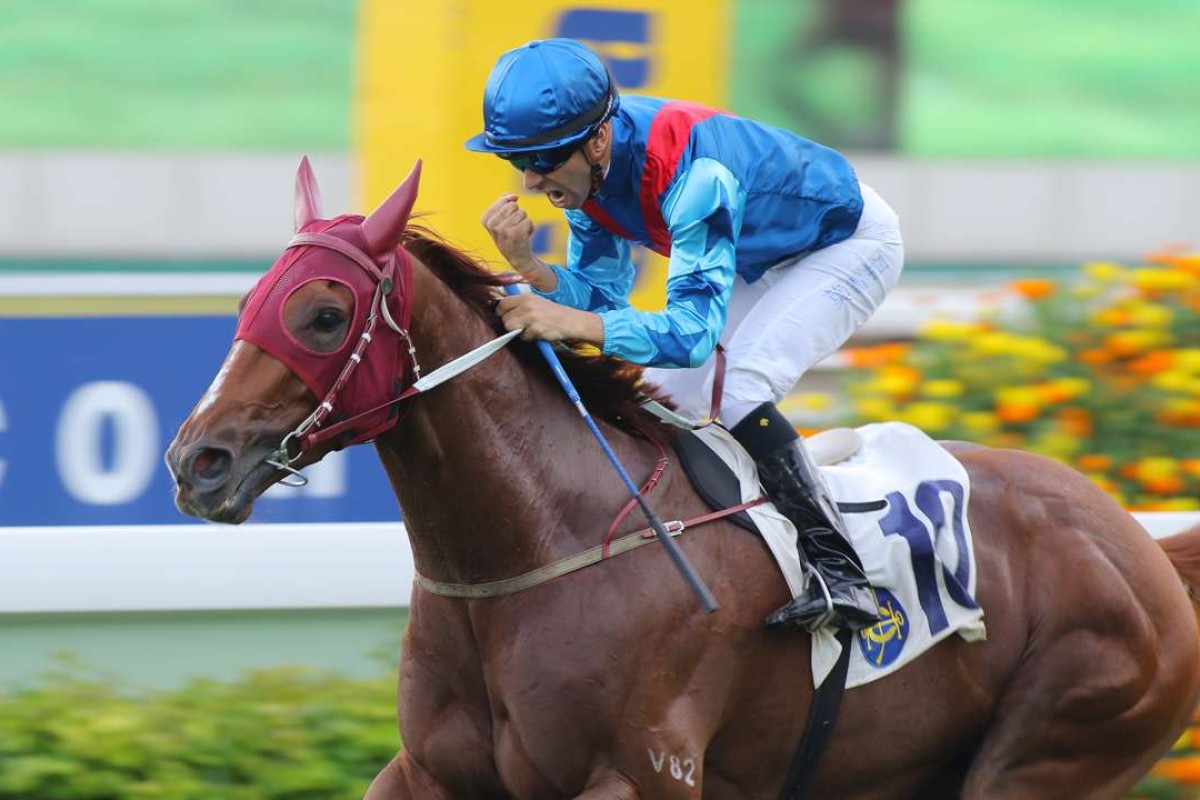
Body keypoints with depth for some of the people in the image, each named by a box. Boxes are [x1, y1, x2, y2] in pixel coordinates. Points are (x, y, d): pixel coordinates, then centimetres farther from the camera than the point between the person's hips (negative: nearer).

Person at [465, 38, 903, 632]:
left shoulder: (692, 173, -41)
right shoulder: (584, 167, -15)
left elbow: (695, 329, -44)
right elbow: (600, 294, -9)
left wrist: (571, 323, -55)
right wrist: (525, 264, -29)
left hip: (852, 242, -9)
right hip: (761, 256, 9)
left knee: (738, 391, -26)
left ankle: (841, 576, -26)